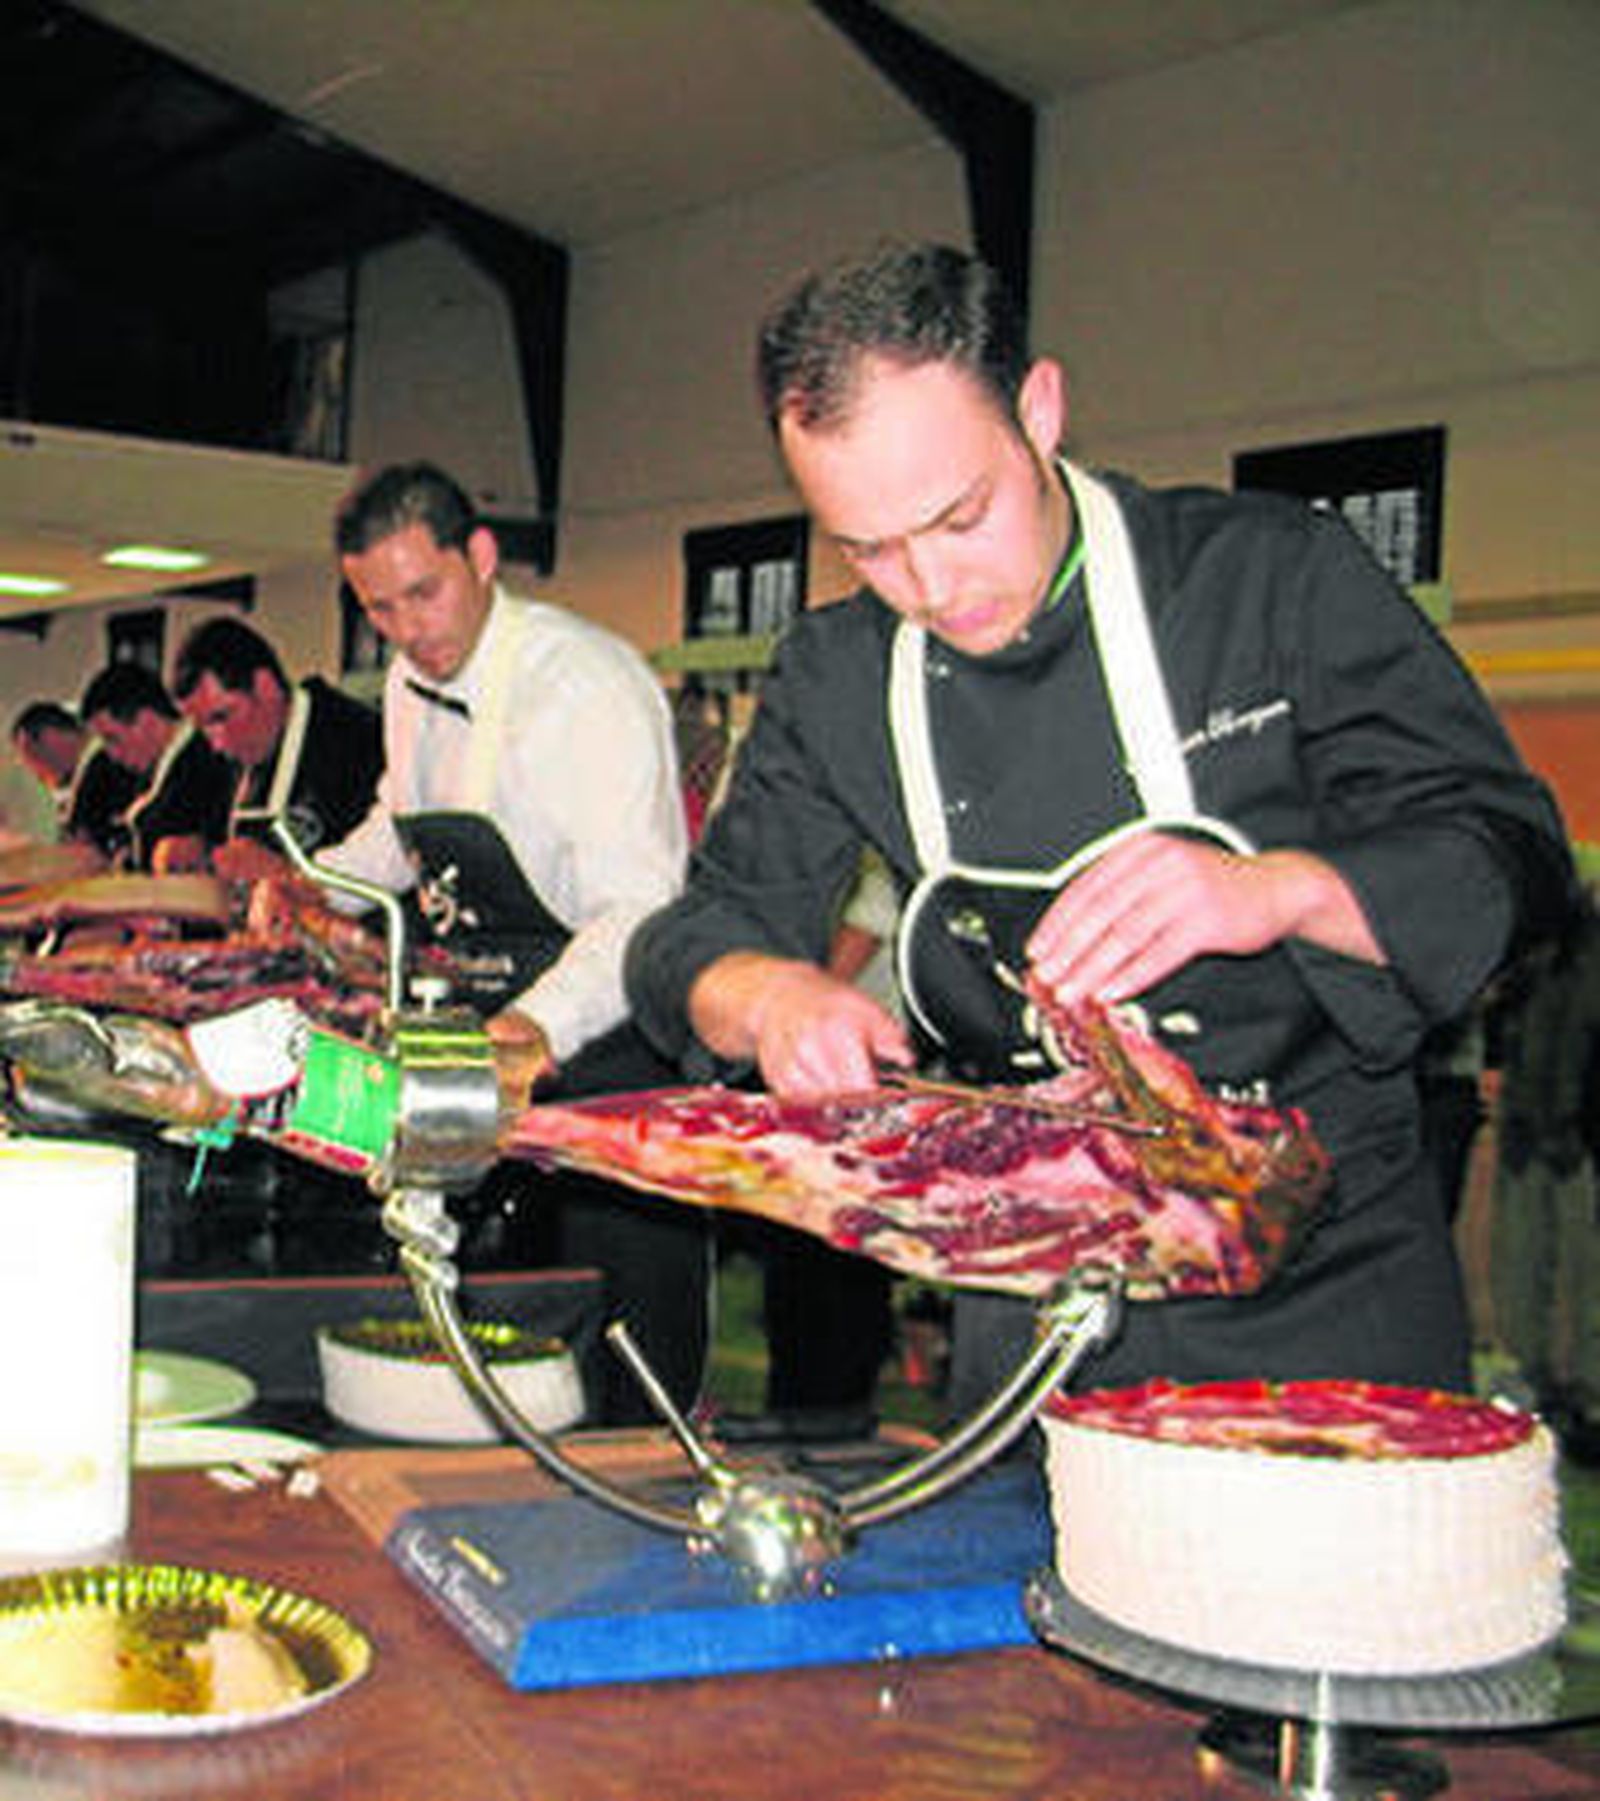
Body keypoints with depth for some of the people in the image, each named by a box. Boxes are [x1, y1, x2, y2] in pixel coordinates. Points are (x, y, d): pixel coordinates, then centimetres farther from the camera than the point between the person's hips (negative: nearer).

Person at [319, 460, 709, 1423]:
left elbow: (640, 908, -30)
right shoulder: (412, 687, 6)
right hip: (493, 1022, 8)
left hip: (609, 1028, -8)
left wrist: (544, 1025, -45)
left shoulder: (588, 683, -21)